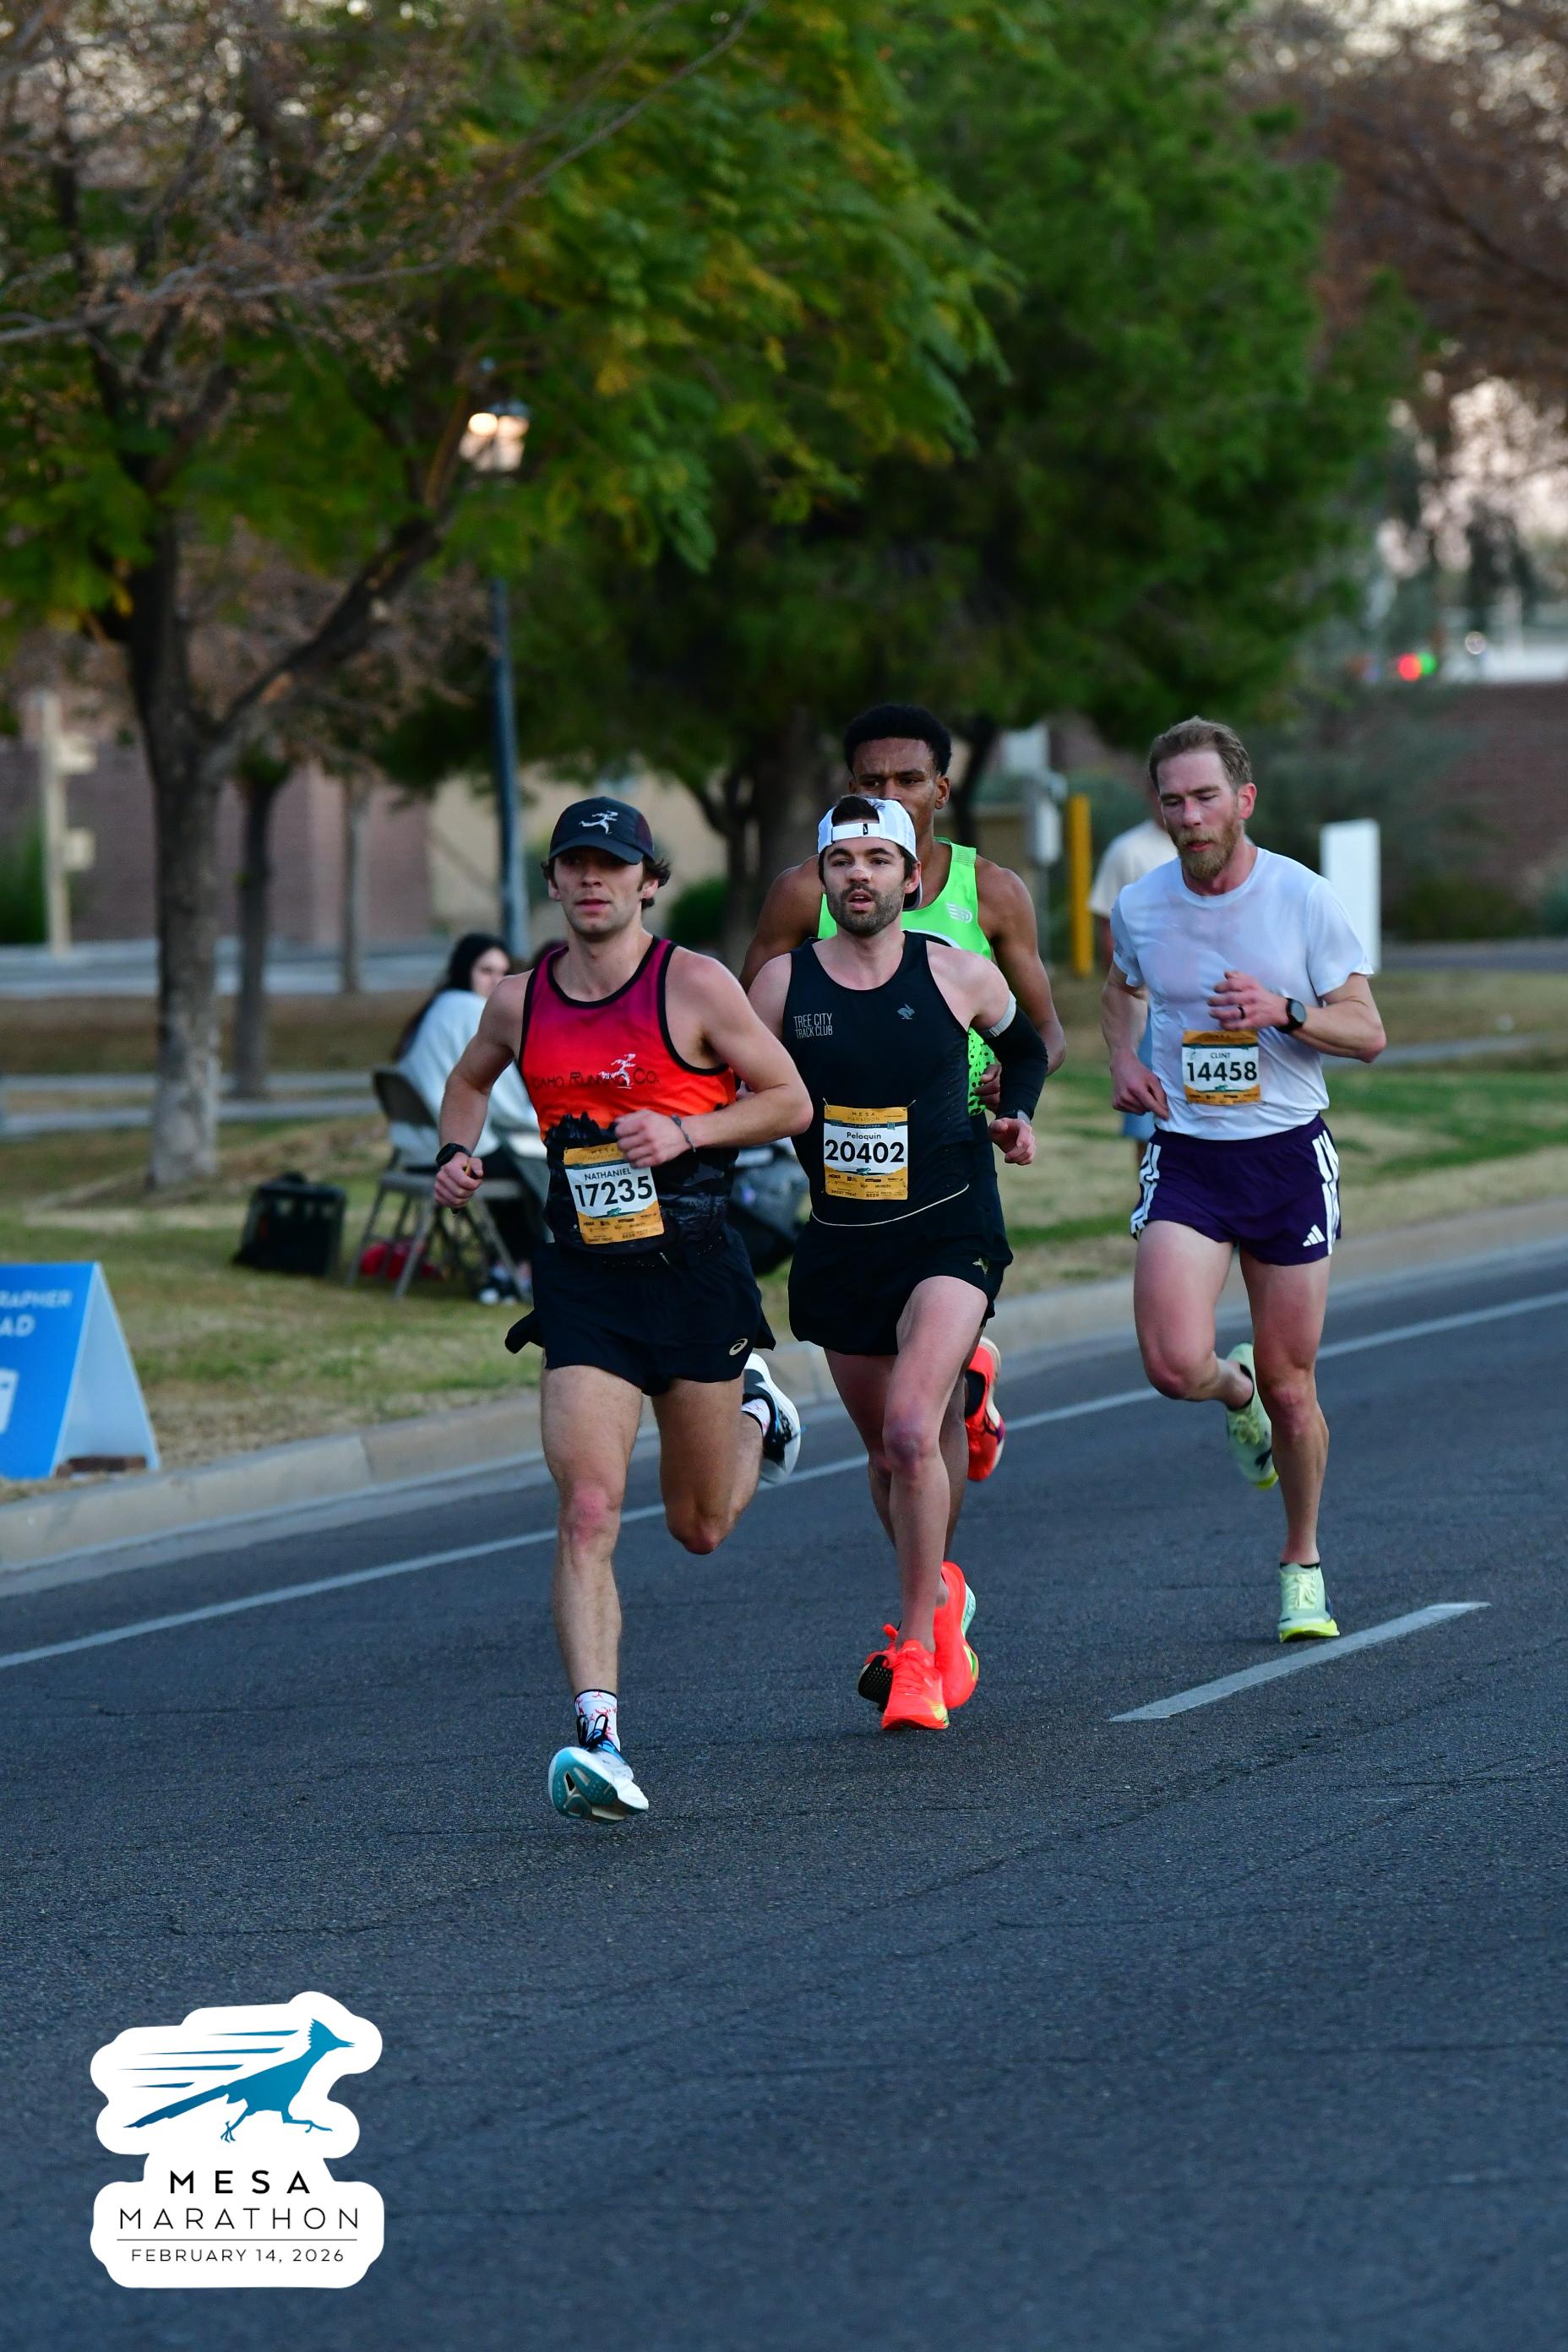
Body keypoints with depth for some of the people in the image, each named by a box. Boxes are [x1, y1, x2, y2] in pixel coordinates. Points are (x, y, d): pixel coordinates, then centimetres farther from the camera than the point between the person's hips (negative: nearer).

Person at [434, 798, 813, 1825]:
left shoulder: (694, 986, -7)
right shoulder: (521, 1001, 4)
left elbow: (790, 1101, -1)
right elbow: (471, 1080, 25)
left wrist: (686, 1132, -16)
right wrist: (459, 1152, 5)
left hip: (695, 1270, -1)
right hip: (583, 1280, 2)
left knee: (700, 1526, 14)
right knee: (589, 1512, -16)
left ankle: (758, 1414, 48)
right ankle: (598, 1741, -19)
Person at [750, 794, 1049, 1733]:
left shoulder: (958, 974, -3)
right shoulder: (785, 981, -1)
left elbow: (1026, 1046, 18)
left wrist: (1017, 1116, 3)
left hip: (949, 1233, -3)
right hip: (841, 1247, 3)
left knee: (912, 1432, -21)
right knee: (889, 1450, 14)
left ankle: (918, 1652, -13)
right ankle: (940, 1597, 41)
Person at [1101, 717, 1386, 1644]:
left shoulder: (1304, 899, -8)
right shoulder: (1140, 906, -1)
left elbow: (1368, 1034, -3)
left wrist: (1284, 1011, -21)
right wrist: (1123, 1061, 2)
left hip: (1289, 1154, -1)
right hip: (1186, 1156, 1)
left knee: (1291, 1388, 5)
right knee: (1176, 1365, -19)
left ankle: (1303, 1564, 28)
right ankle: (1237, 1392, 19)